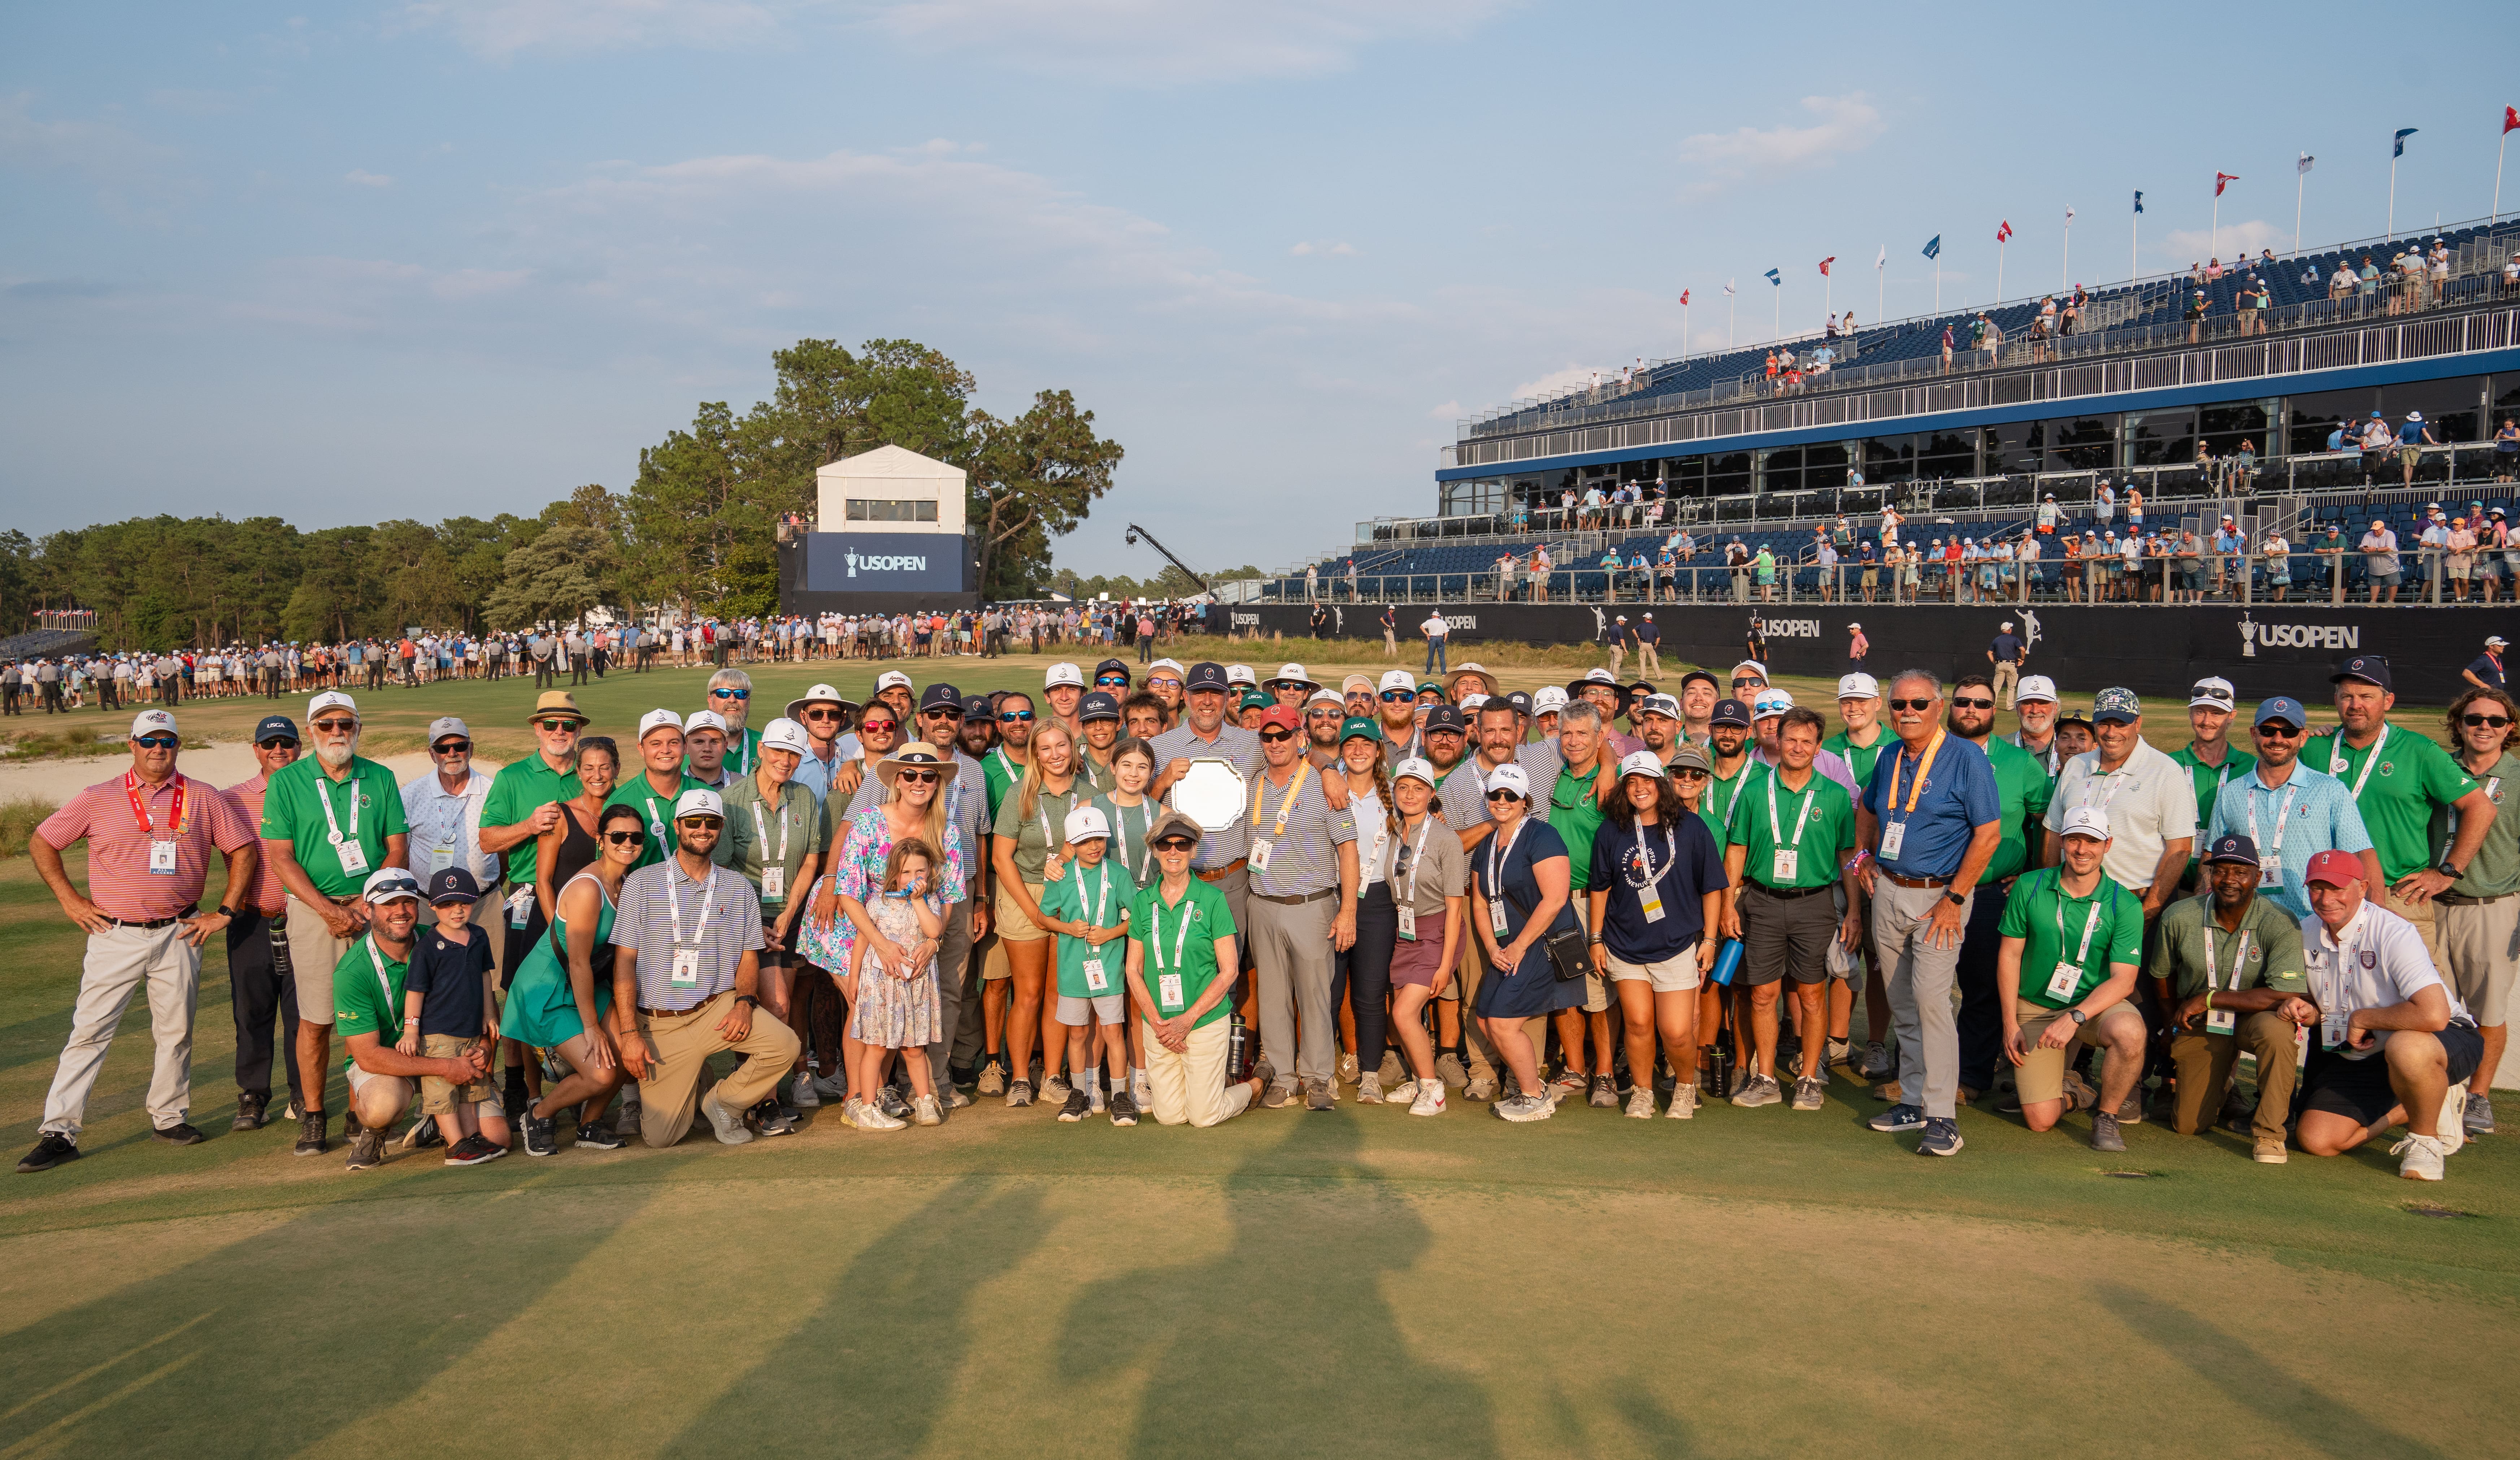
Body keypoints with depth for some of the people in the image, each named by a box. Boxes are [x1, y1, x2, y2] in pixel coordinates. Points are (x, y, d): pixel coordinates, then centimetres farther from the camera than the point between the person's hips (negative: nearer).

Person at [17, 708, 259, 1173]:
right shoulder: (100, 799, 2)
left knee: (176, 1030, 8)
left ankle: (169, 1117, 22)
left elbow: (244, 851, 9)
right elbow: (41, 843, 9)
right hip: (115, 935, -1)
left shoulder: (203, 799, 4)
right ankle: (59, 1131, -1)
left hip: (178, 935, 2)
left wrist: (226, 912, 3)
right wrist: (70, 900, 2)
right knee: (89, 1030, -5)